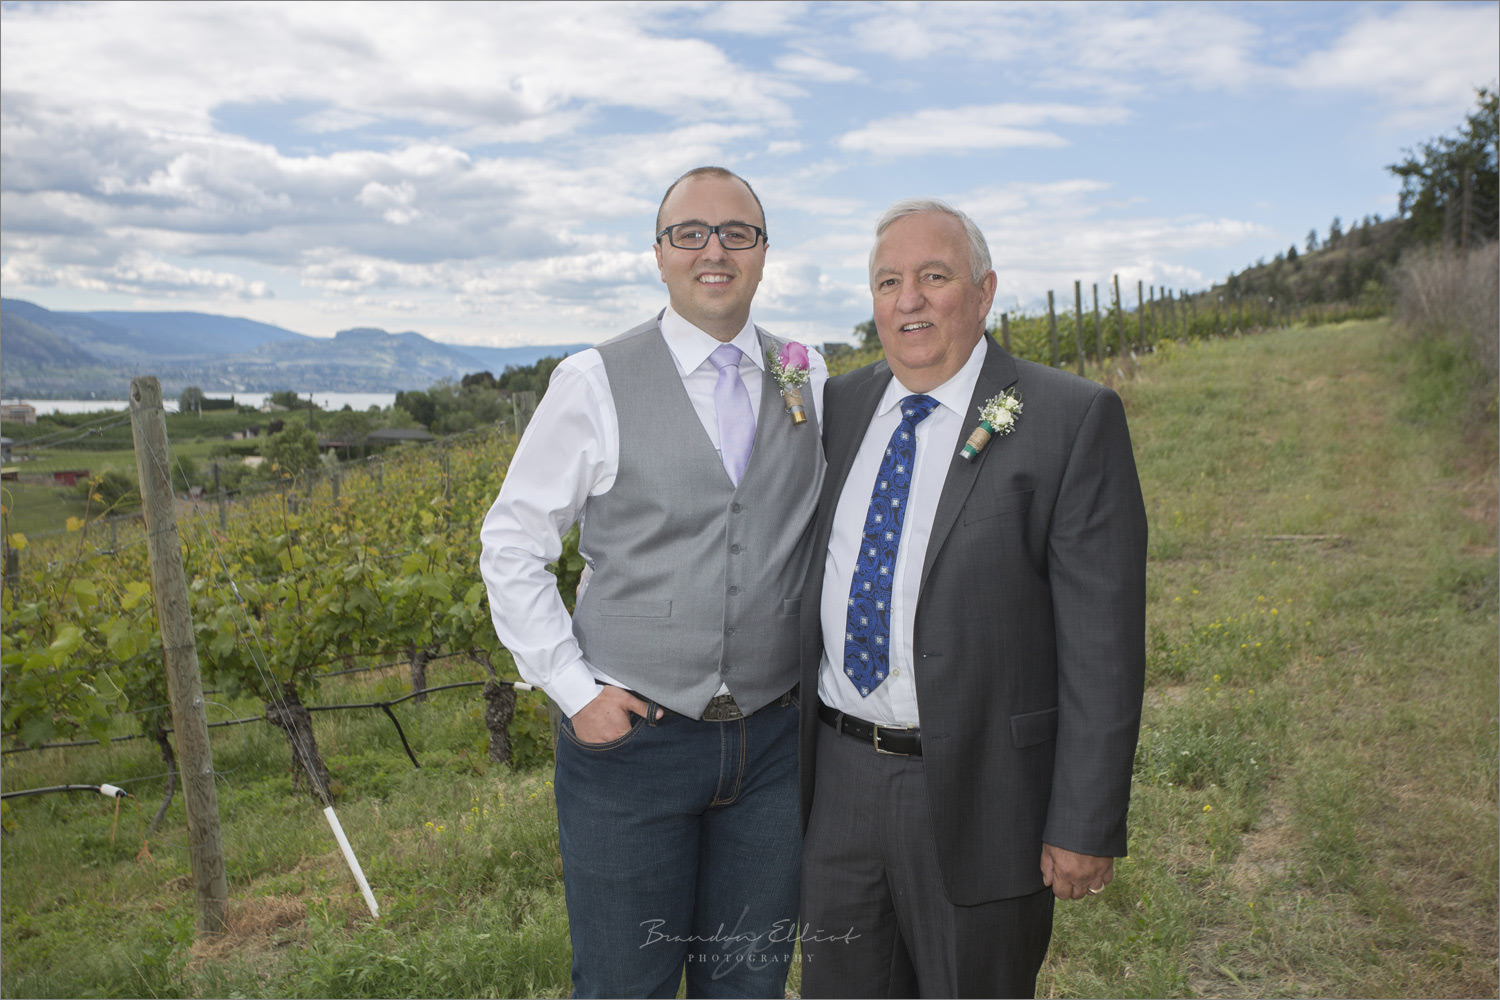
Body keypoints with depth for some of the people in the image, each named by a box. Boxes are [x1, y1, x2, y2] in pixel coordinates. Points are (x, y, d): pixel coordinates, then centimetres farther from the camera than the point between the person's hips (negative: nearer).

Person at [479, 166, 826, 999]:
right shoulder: (595, 383, -5)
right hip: (630, 736, -2)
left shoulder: (811, 381, 4)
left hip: (774, 737, 3)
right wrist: (572, 689, -8)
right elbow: (511, 546, -2)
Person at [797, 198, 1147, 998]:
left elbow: (1103, 638, -11)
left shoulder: (1073, 420, -10)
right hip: (838, 780, 5)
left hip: (978, 792, -4)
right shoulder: (839, 407, 6)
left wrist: (1087, 824, -12)